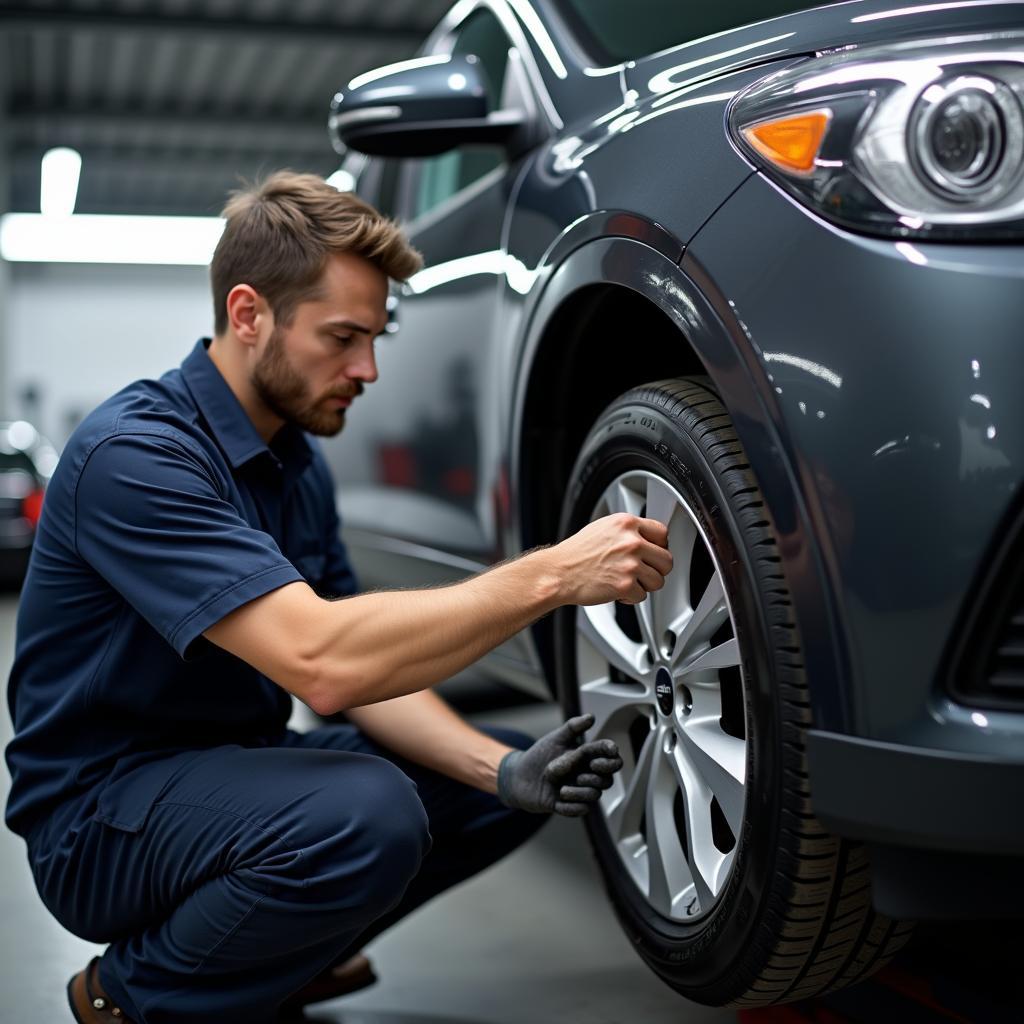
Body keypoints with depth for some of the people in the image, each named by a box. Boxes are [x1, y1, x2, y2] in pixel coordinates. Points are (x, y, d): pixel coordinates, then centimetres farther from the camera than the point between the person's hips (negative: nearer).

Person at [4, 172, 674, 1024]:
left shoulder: (296, 460, 5)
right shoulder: (134, 455, -24)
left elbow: (365, 671, 4)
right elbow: (321, 661, -35)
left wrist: (502, 769, -13)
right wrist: (549, 575, -32)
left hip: (235, 767, 9)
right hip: (103, 813, -8)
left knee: (524, 778, 1)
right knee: (368, 812, -35)